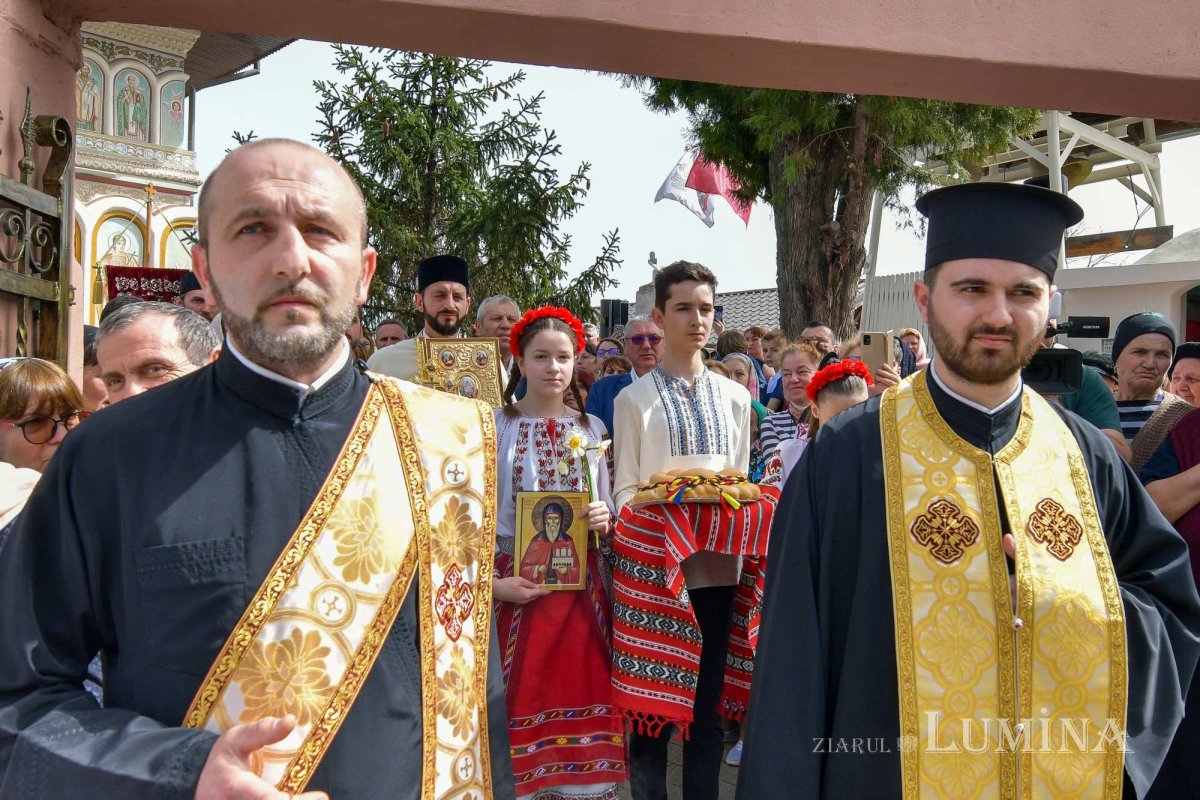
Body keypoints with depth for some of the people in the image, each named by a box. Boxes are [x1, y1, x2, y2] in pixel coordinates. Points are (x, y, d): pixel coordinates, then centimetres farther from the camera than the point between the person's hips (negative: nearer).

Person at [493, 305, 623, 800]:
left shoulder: (592, 429, 8)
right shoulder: (493, 426, -3)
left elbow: (606, 512, 12)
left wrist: (605, 519, -11)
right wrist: (492, 582, -15)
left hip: (583, 588, 3)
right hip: (516, 588, -2)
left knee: (583, 697, 6)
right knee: (522, 707, 2)